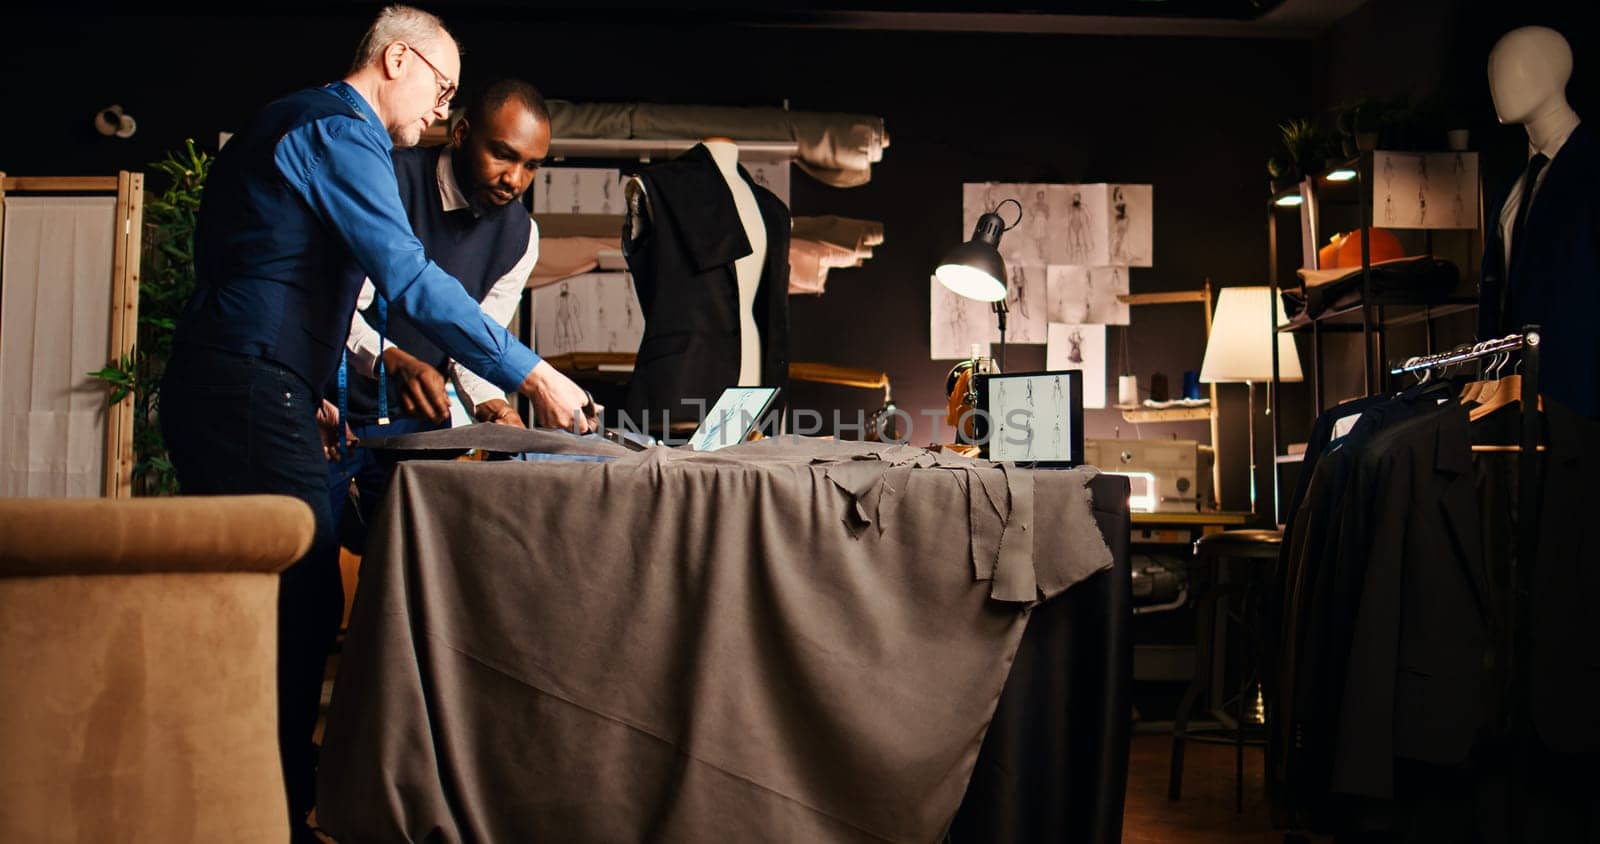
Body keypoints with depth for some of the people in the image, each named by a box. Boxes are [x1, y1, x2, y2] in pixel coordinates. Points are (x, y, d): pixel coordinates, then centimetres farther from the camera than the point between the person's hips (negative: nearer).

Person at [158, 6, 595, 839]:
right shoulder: (339, 130, -8)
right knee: (303, 606, -9)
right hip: (251, 395, -10)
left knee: (268, 605, 12)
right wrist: (532, 376, -19)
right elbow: (409, 279, -19)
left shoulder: (299, 123, 24)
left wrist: (309, 388, 31)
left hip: (215, 388, 10)